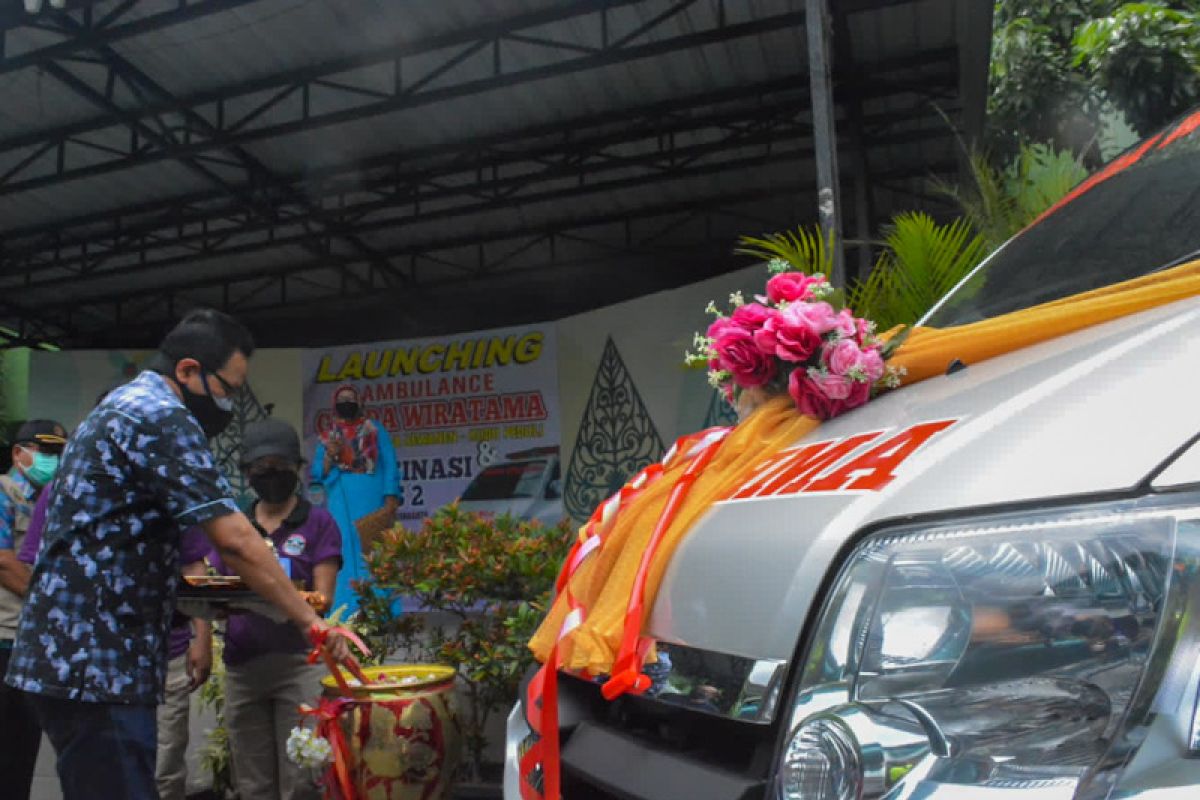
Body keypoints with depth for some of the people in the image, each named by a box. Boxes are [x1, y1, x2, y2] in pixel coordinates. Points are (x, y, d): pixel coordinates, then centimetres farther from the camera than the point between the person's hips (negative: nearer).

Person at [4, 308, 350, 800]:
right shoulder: (163, 415, -15)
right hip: (95, 662, -10)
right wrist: (311, 621, -16)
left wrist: (180, 576, 19)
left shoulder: (119, 407, 16)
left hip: (66, 654, 10)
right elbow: (234, 539, -22)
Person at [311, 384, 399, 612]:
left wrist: (391, 496, -10)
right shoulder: (328, 437, 16)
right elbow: (318, 474, 11)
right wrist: (329, 457, -8)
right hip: (341, 503, 2)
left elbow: (389, 464, 2)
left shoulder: (375, 430, 9)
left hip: (372, 498, -2)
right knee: (345, 555, -1)